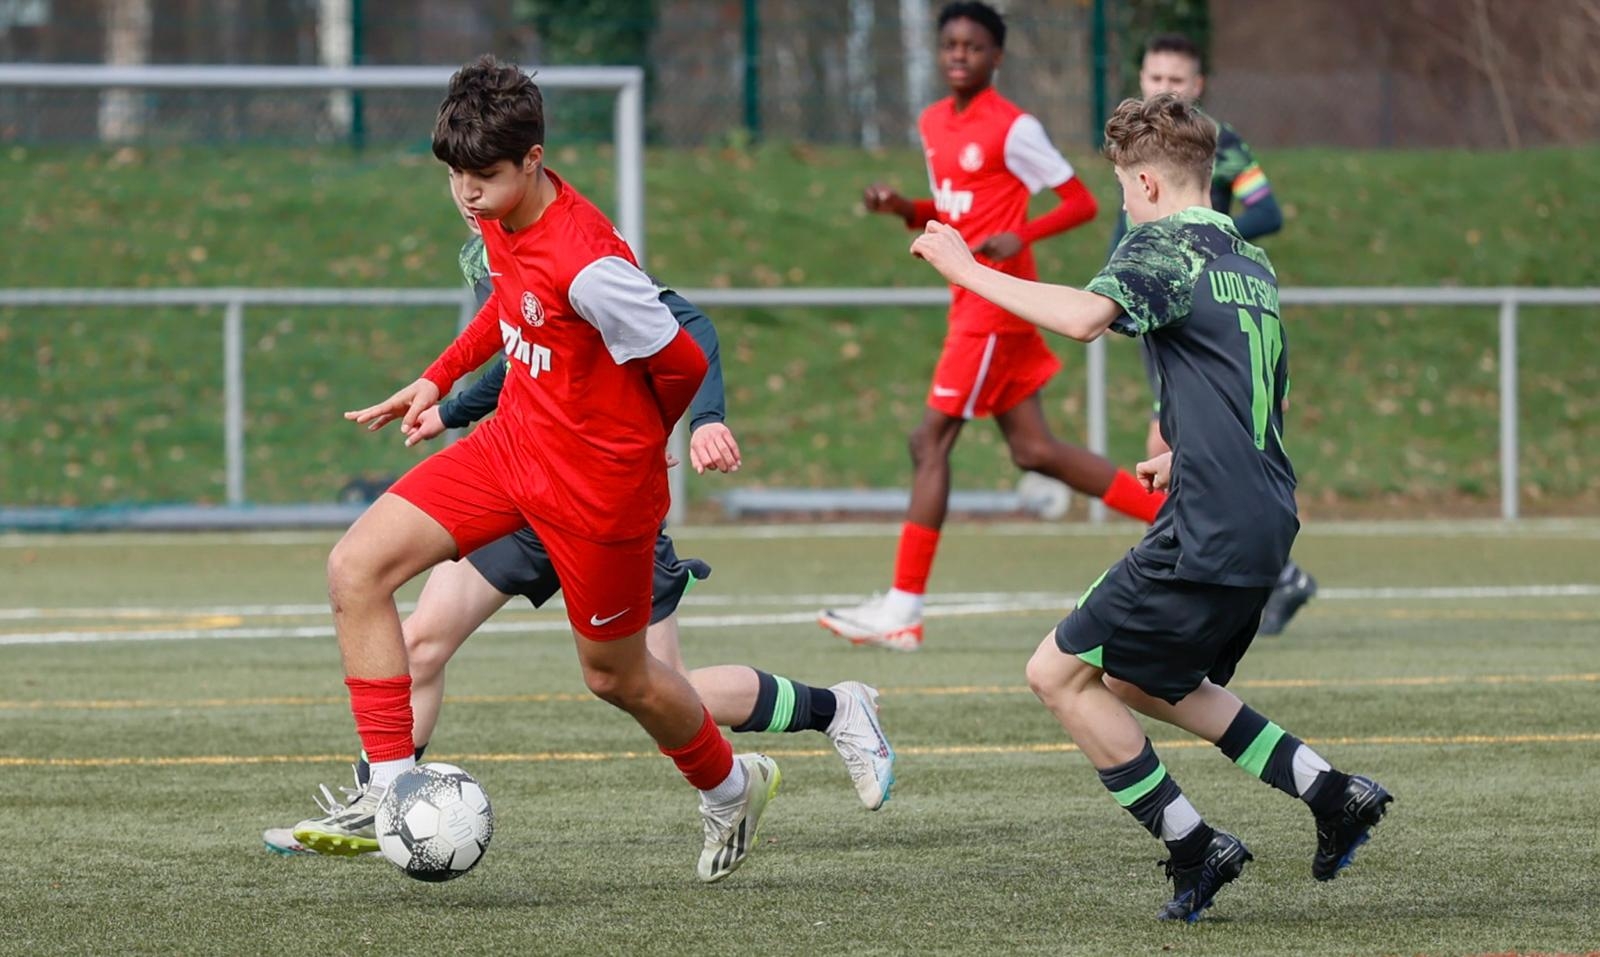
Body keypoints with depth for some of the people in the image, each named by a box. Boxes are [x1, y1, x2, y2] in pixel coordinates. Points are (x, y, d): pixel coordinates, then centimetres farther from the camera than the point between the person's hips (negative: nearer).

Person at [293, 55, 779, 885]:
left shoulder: (586, 265, -30)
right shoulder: (501, 218, -4)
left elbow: (680, 362, -19)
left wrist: (633, 438, 0)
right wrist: (438, 379, 14)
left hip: (597, 481, -8)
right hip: (514, 443, 8)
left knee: (615, 676, 11)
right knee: (355, 569, -7)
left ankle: (731, 787, 42)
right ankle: (390, 790, -5)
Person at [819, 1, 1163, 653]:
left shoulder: (1012, 128, -10)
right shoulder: (933, 125, 14)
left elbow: (1080, 203, -9)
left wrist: (1020, 237, -24)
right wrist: (903, 209, 4)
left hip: (996, 301, -9)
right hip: (970, 301, 9)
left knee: (931, 440, -10)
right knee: (1033, 450, 9)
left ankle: (903, 611, -9)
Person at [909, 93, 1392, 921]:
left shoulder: (1164, 247, -9)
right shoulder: (1250, 262, 18)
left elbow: (1085, 316, -29)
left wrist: (968, 271, -21)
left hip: (1206, 535, -9)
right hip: (1265, 524, 9)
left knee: (1059, 674, -1)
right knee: (1146, 683, 24)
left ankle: (1193, 847, -2)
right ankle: (1332, 795, 18)